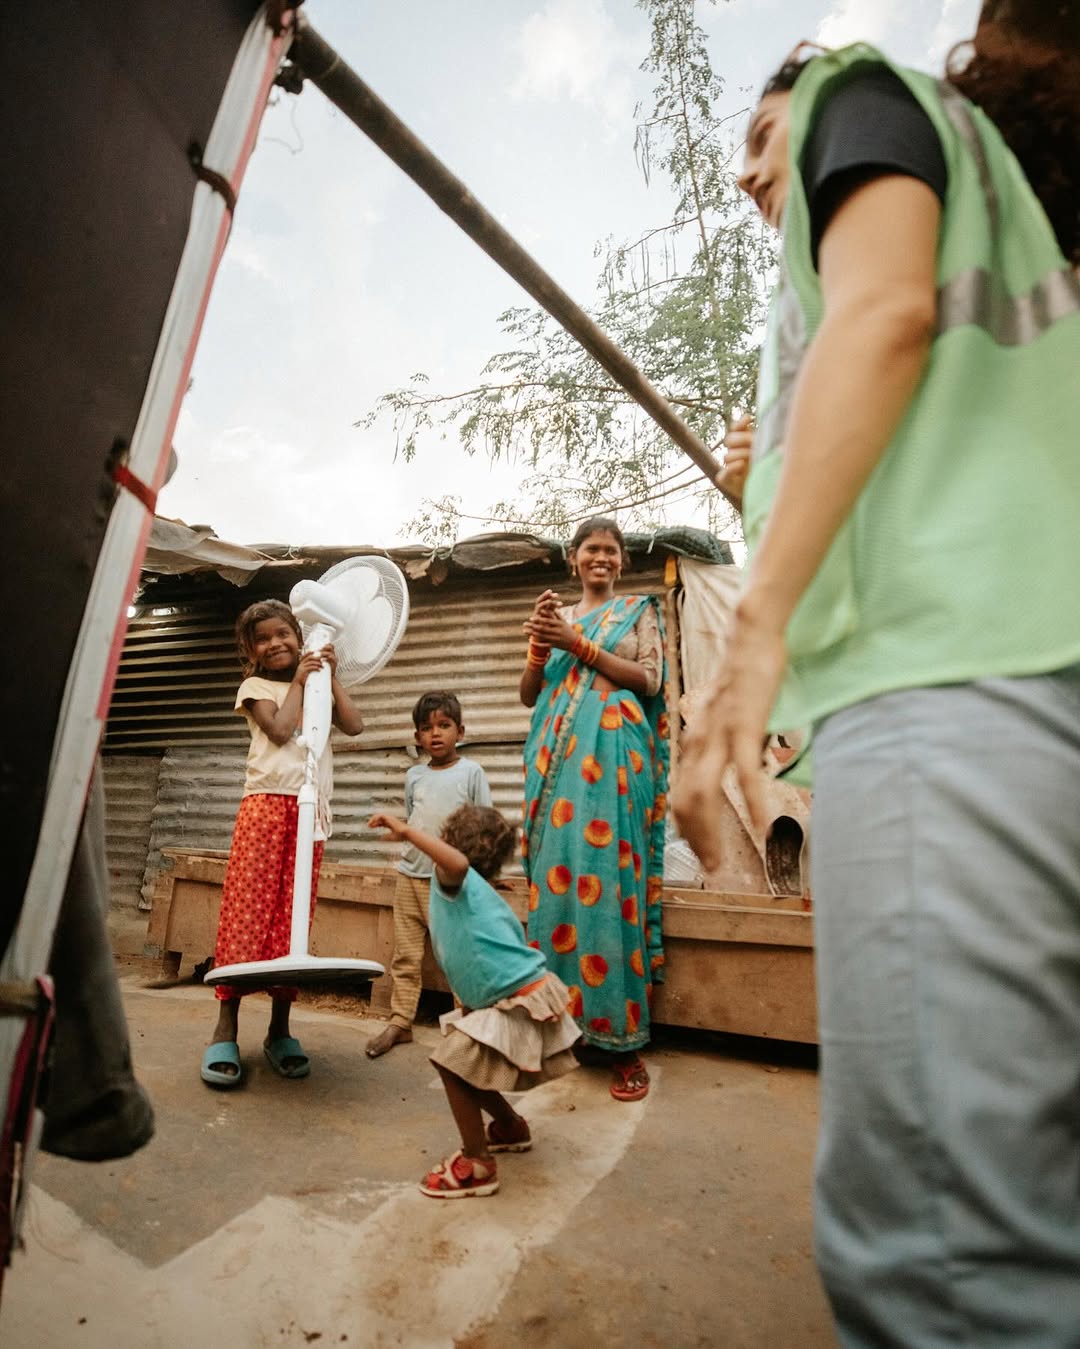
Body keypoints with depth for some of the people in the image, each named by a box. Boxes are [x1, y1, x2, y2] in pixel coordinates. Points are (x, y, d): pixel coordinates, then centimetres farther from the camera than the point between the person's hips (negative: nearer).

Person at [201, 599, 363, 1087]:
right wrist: (298, 683, -1)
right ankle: (225, 1031, 2)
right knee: (247, 911, -6)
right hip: (265, 804, -3)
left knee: (292, 917, 4)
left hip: (310, 809, 3)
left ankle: (279, 1030, 12)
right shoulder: (255, 687, 8)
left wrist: (330, 678, 3)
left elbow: (354, 725, 4)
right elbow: (280, 729, -10)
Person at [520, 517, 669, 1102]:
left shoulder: (639, 610, 12)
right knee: (555, 879, 0)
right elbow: (528, 694, 14)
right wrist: (540, 642, -5)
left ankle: (621, 1040, 2)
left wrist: (577, 644, -9)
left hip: (615, 753, -3)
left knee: (610, 880, -7)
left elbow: (649, 680, -2)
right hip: (560, 755, 3)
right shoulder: (556, 616, 19)